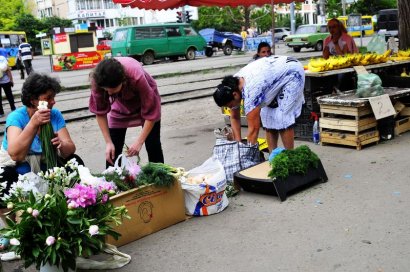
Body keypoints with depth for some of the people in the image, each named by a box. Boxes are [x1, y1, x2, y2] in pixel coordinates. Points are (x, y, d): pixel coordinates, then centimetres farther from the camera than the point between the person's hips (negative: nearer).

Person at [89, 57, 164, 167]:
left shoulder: (137, 77, -42)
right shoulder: (98, 80, -33)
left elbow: (151, 113, -32)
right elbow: (100, 112, -19)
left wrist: (139, 141, -34)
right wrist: (108, 142, -22)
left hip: (145, 99, -2)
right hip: (120, 105, 2)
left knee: (153, 145, -5)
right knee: (113, 149, -3)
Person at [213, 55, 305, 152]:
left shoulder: (250, 91, -37)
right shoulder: (232, 86, -12)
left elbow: (253, 129, -33)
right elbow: (234, 118, 0)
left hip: (292, 73, -8)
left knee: (282, 119, -14)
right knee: (268, 118, 3)